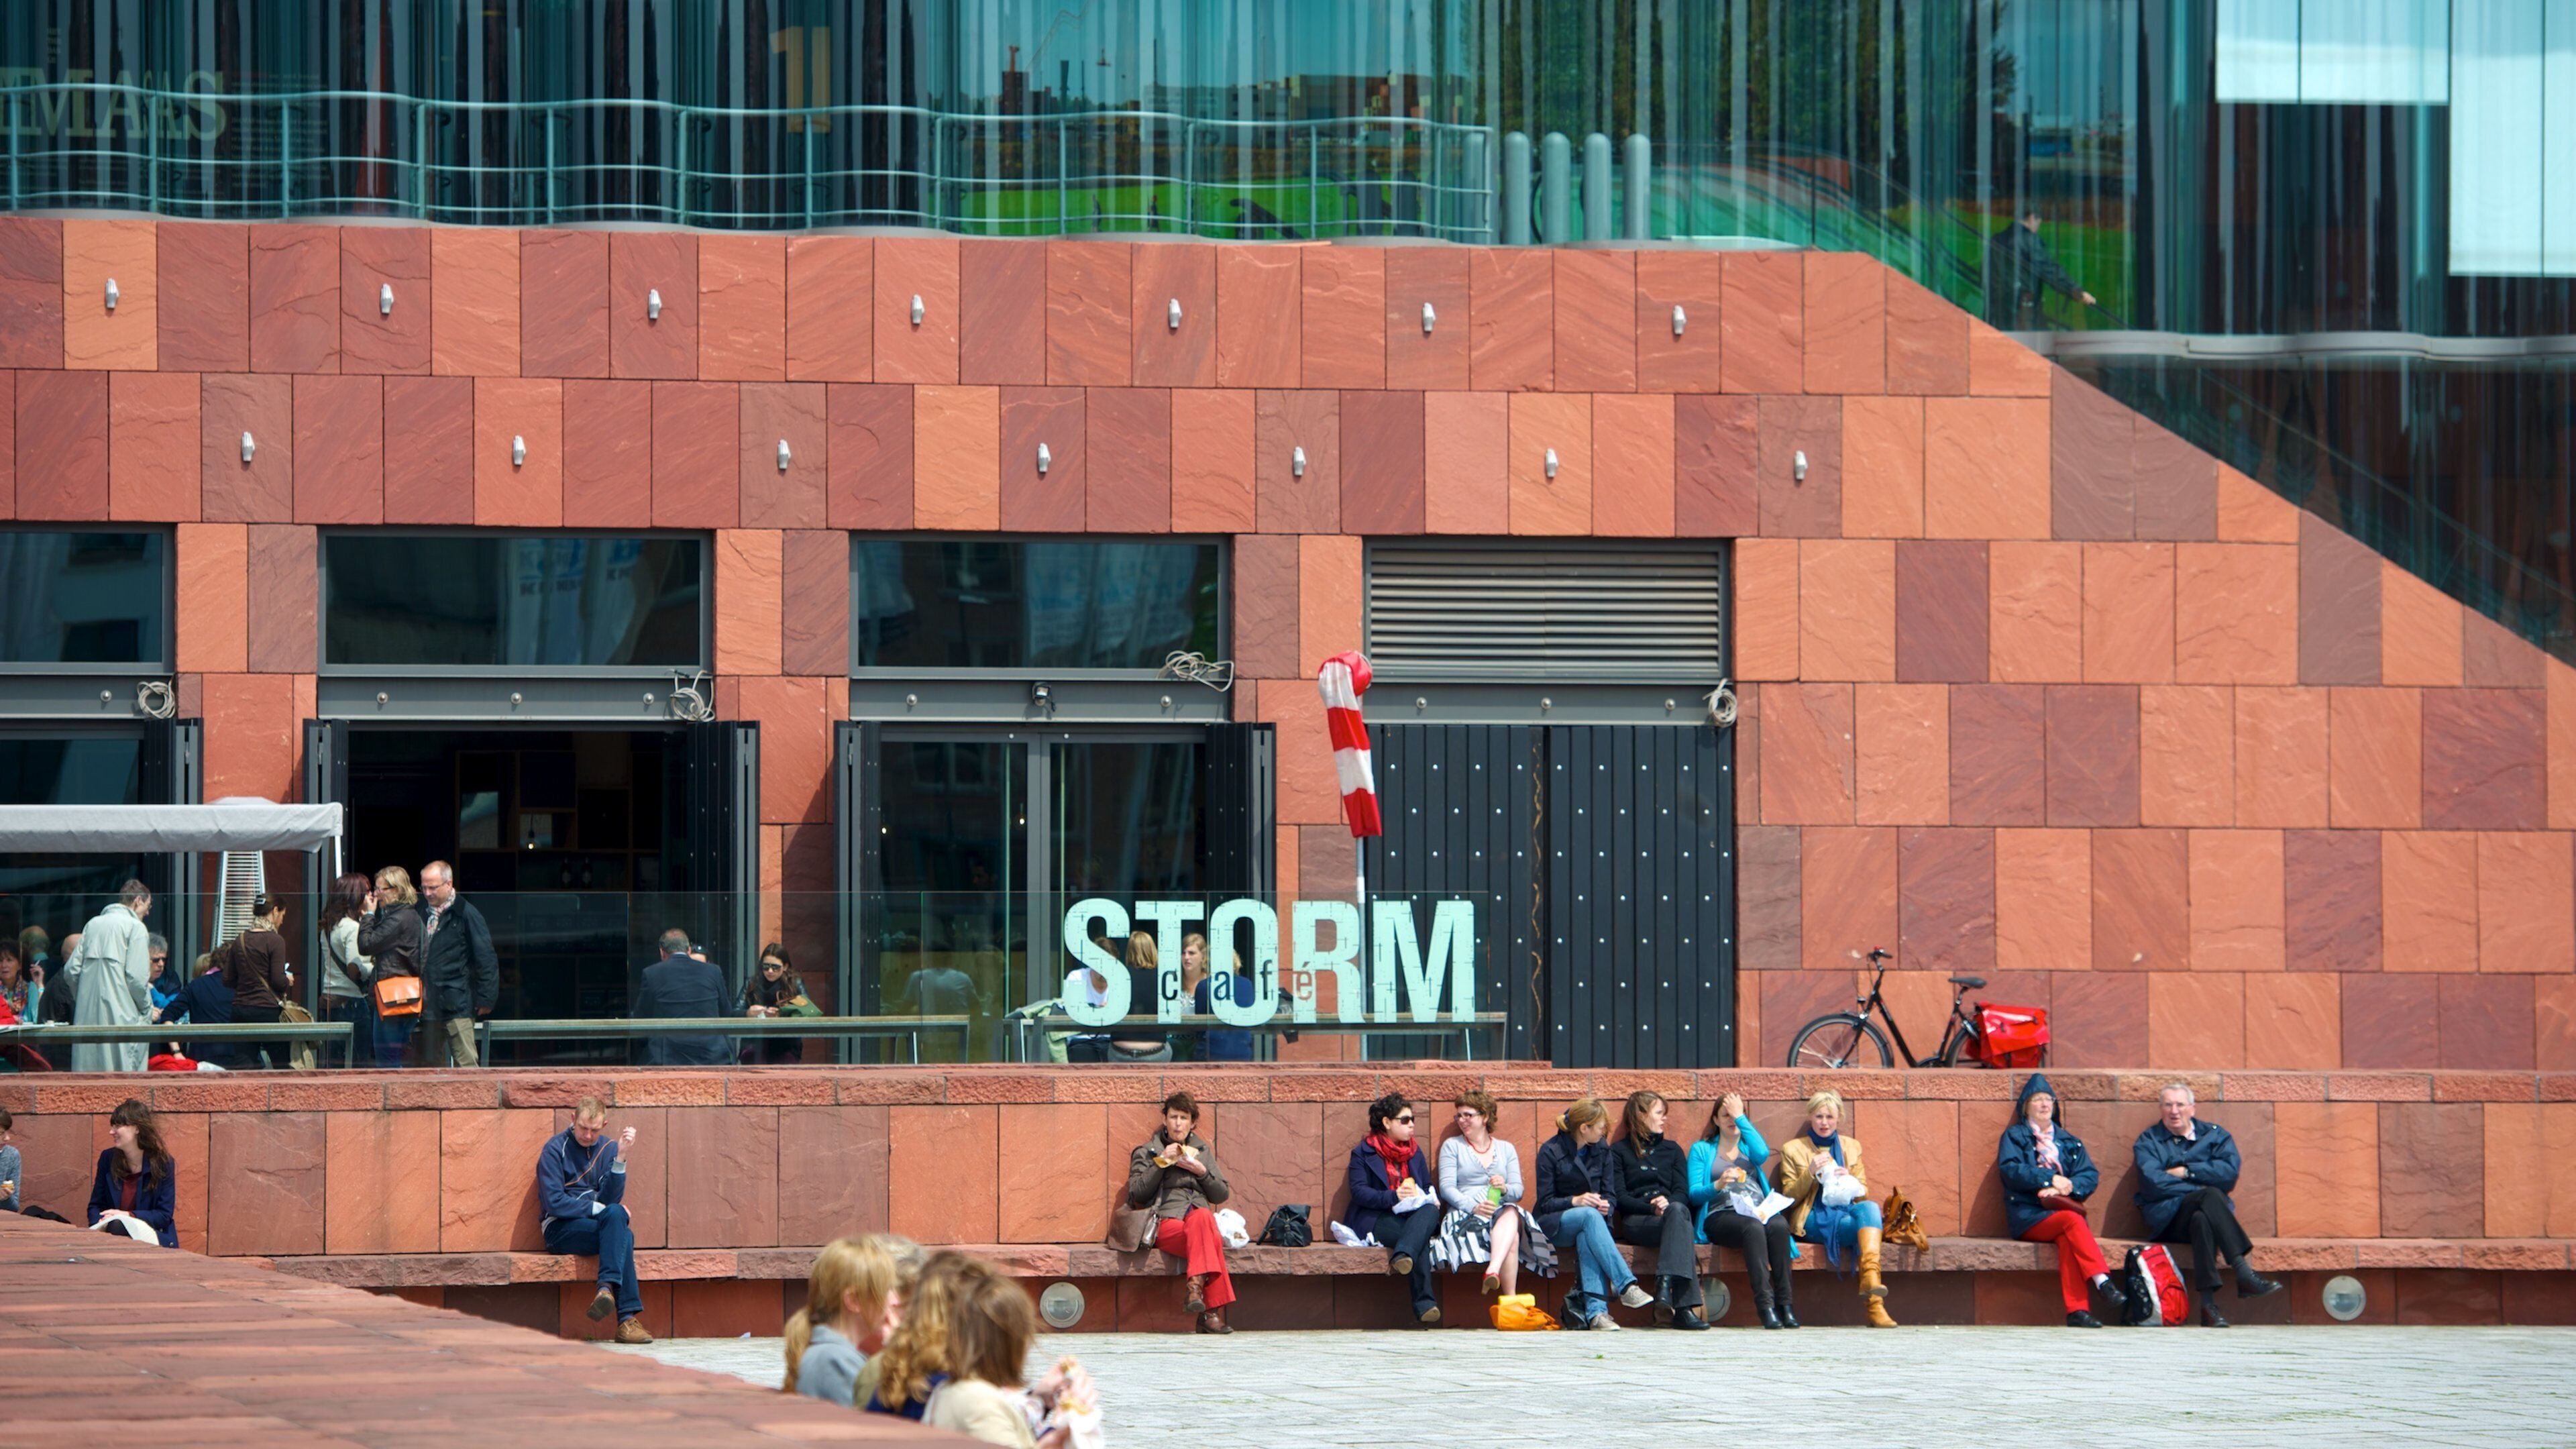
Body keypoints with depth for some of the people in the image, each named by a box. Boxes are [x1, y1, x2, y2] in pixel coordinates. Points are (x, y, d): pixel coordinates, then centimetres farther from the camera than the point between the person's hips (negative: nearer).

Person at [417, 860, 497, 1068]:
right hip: (429, 1005, 7)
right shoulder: (423, 913, 12)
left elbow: (486, 960, -6)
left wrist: (486, 999, -9)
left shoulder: (465, 914, -6)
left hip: (457, 1005, -7)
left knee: (465, 1063, -10)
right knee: (431, 1064, 9)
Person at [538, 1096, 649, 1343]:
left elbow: (611, 1199, -1)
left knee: (616, 1215, -33)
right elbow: (554, 1203, -11)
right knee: (622, 1235, -31)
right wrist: (597, 1209, -10)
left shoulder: (608, 1148, 10)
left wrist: (620, 1158, -11)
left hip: (597, 1224, 4)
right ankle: (627, 1318, -41)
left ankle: (607, 1288, -42)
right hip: (560, 1229, -4)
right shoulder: (556, 1149, -3)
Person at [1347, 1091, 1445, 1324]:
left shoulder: (1415, 1152, 24)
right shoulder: (1363, 1154, 7)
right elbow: (1359, 1192, -6)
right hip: (1376, 1221, -5)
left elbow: (1429, 1188, 23)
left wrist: (1431, 1200, -3)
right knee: (1421, 1238, -35)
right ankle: (1423, 1302, -43)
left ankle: (1403, 1255, -55)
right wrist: (1393, 1197, -22)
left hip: (1412, 1215, 5)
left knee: (1431, 1210, -34)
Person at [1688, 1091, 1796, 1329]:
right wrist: (1717, 1186, -16)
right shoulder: (1701, 1149, 19)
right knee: (1753, 1228, -37)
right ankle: (1765, 1305, -44)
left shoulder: (1749, 1146, 26)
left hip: (1759, 1212, 3)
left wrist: (1741, 1117, 4)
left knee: (1779, 1225, -34)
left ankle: (1785, 1304, -36)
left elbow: (1762, 1154, -2)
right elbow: (1694, 1195, 5)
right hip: (1721, 1217, -3)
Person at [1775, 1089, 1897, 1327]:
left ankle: (1870, 1277, -53)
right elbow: (1790, 1198, 8)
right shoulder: (1793, 1150, 13)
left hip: (1848, 1212, 3)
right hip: (1814, 1220, -3)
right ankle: (1874, 1302, -49)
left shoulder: (1851, 1146, 21)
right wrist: (1810, 1173, -9)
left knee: (1870, 1207, -35)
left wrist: (1849, 1181, -5)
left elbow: (1864, 1194, 18)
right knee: (1868, 1216, -33)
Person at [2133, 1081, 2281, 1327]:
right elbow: (2153, 1182, -5)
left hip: (2205, 1211, 2)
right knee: (2210, 1196, -32)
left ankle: (2208, 1304, -46)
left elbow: (2230, 1173, -1)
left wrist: (2186, 1172, -5)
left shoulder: (2215, 1135, 18)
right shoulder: (2149, 1141, 14)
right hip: (2168, 1219, -2)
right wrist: (2202, 1188, -8)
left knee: (2202, 1220, -35)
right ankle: (2244, 1274, -45)